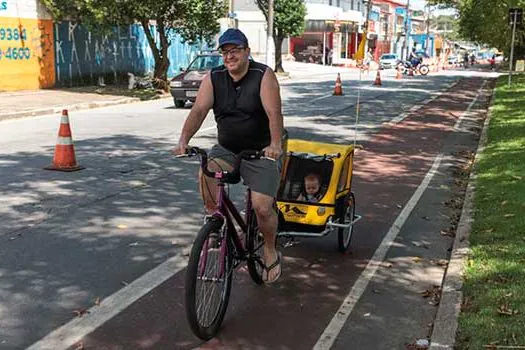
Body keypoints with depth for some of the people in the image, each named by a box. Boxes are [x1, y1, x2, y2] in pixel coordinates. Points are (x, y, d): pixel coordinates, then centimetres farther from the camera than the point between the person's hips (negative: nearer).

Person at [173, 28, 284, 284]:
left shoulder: (263, 76, -13)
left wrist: (275, 144, -41)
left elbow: (274, 113, -24)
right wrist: (183, 140, -28)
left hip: (260, 152, -3)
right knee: (206, 173, -28)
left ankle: (270, 252, 18)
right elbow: (198, 110, -12)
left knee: (262, 207, -10)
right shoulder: (213, 78, -2)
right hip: (226, 150, 3)